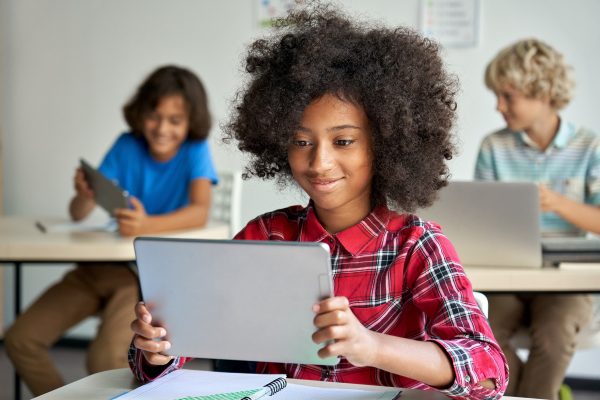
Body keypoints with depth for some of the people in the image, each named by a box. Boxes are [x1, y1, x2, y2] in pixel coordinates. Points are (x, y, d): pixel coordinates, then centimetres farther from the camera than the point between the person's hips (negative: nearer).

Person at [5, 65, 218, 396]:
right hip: (102, 266, 5)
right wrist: (84, 196, -29)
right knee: (20, 340, -4)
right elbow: (78, 214, -4)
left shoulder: (194, 150, -8)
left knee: (106, 358, -29)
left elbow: (200, 212, -25)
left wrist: (147, 224, -44)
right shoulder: (127, 146, 1)